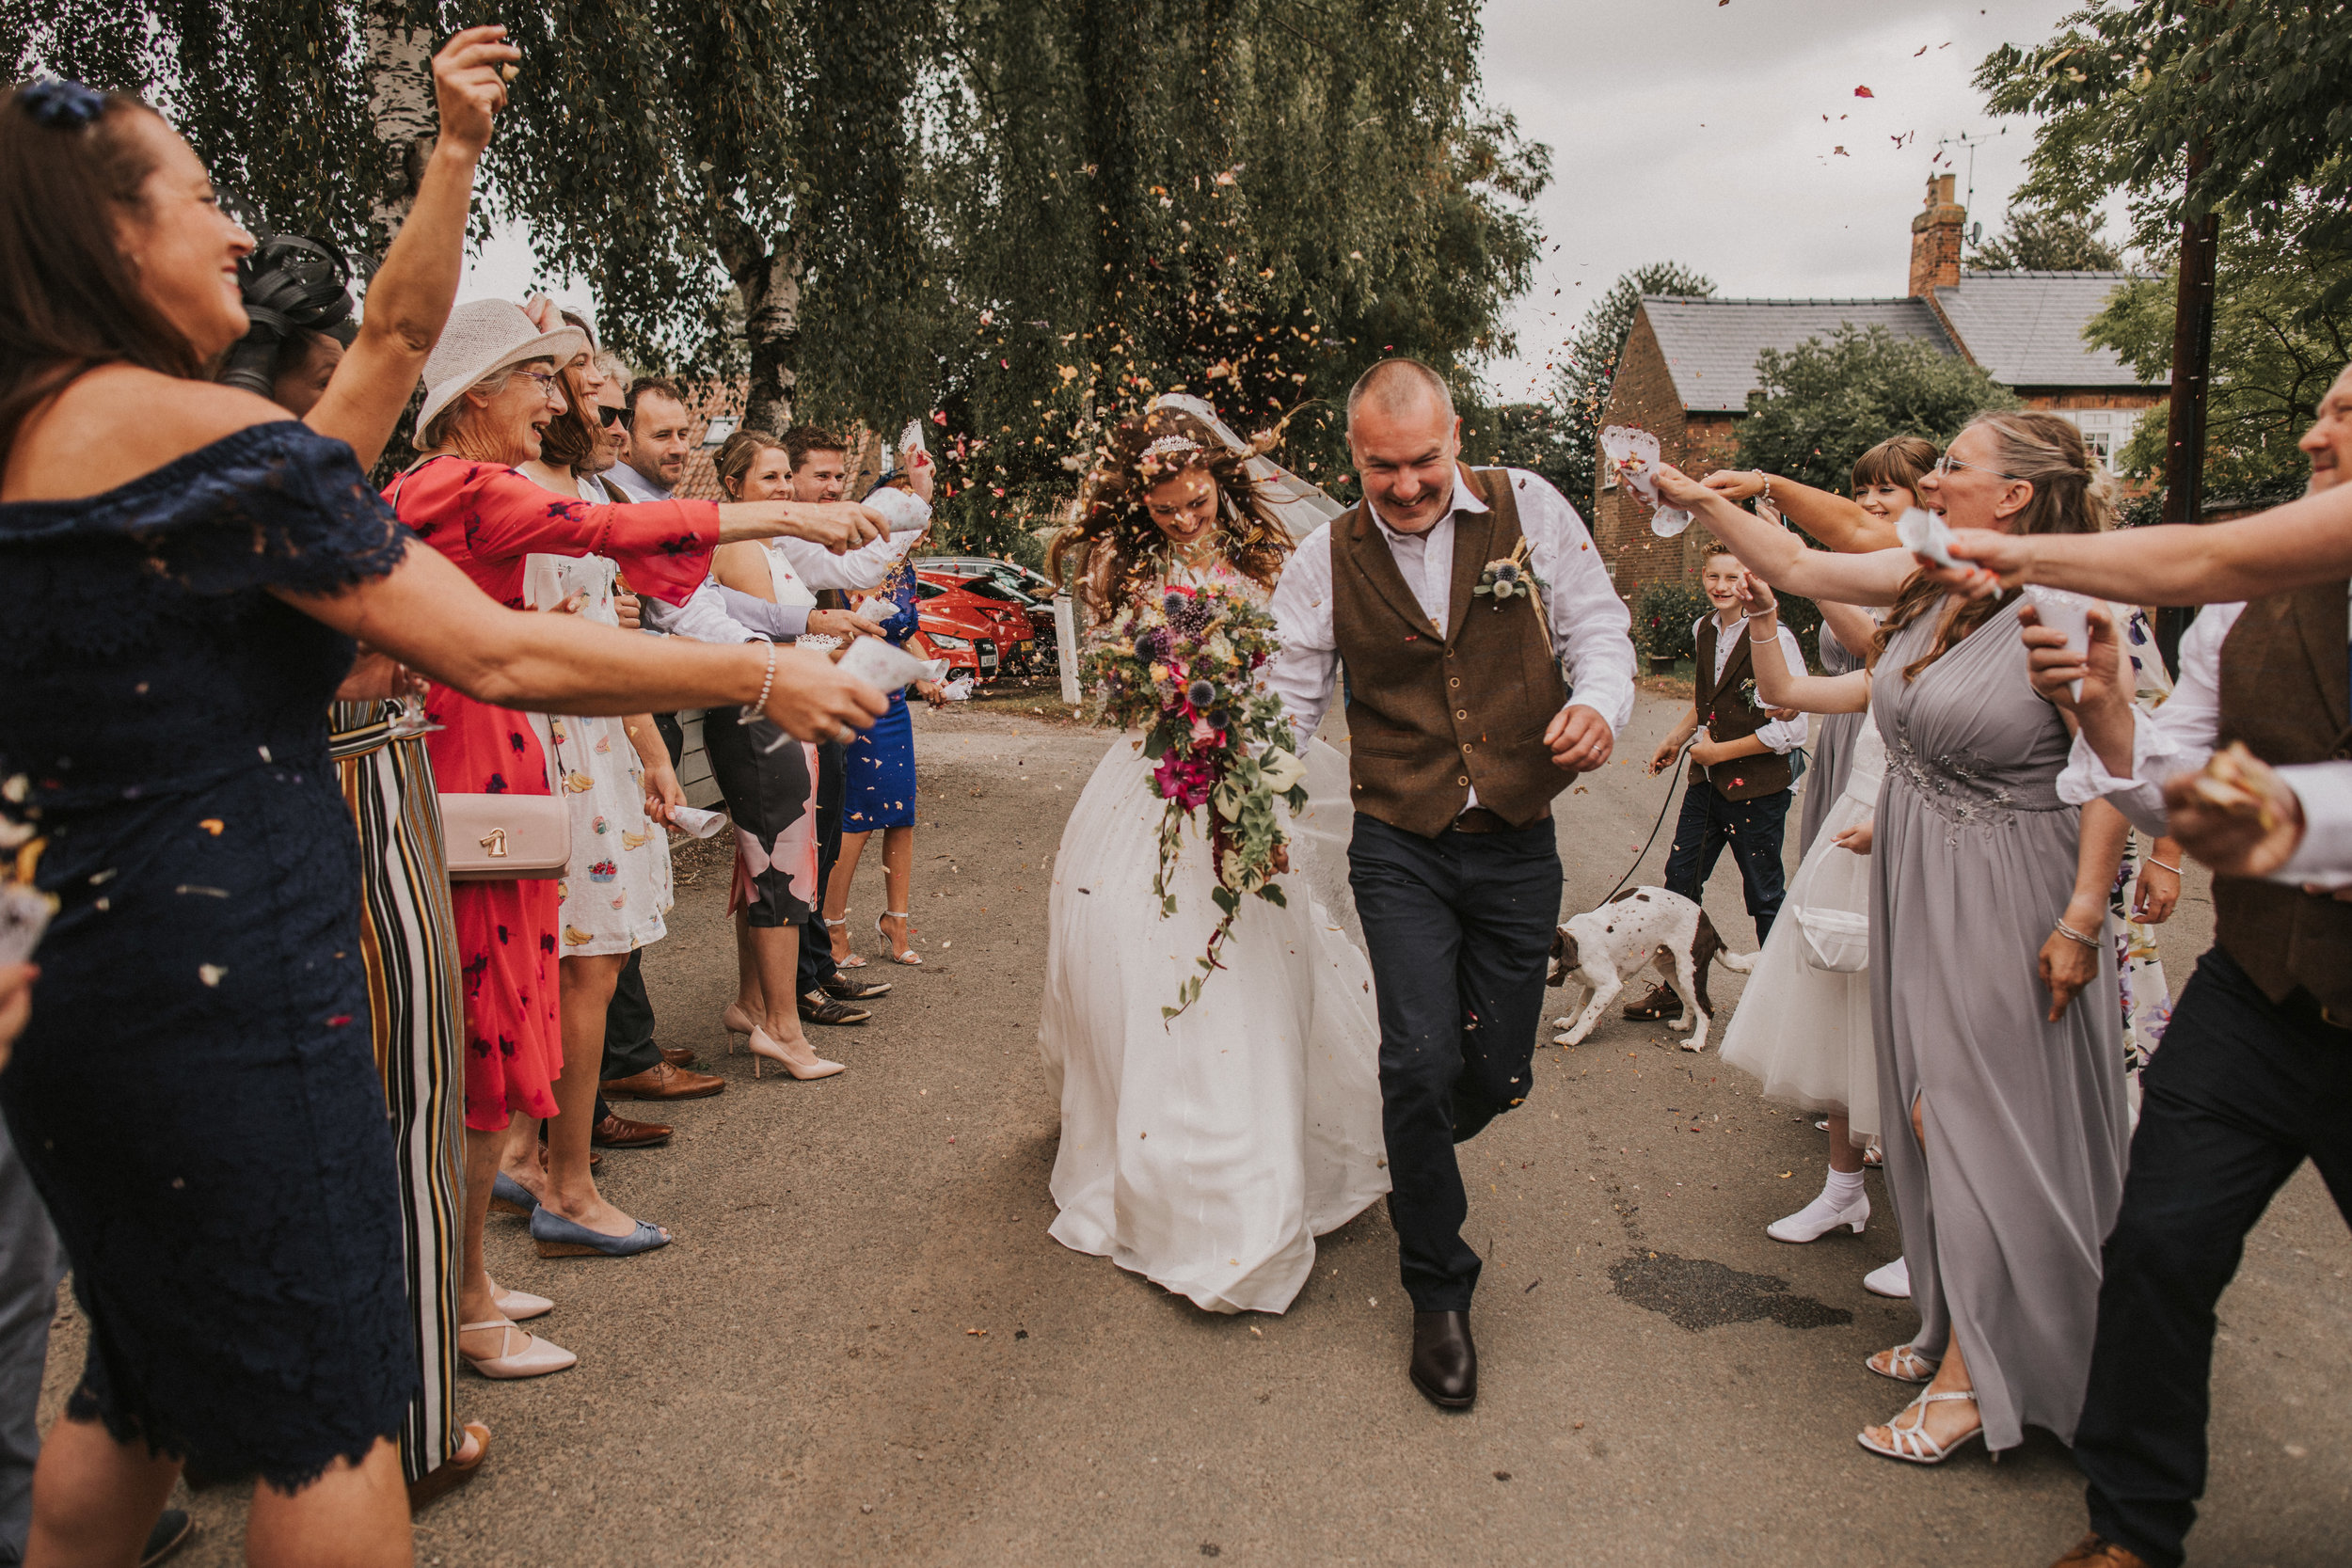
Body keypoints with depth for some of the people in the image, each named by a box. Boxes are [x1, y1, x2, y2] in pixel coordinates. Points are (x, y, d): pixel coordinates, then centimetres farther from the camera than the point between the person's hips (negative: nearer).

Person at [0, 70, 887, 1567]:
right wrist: (761, 675, -8)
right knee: (329, 1399, 8)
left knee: (144, 1375, 27)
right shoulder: (199, 432, -17)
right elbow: (497, 655, -17)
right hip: (227, 979, -9)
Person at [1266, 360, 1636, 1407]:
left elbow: (1595, 622, 0)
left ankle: (1412, 1153, 47)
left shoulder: (1528, 508, -1)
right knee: (1423, 1060, -11)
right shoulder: (1326, 559, -1)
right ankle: (1439, 1296, 10)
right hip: (1401, 849, -1)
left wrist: (1599, 702, -22)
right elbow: (1290, 693, 0)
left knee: (1498, 1071, 9)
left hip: (1518, 845, 1)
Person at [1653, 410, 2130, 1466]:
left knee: (1978, 1123, -1)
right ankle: (1954, 1331, 31)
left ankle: (1973, 1378, 14)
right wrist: (1695, 498, 8)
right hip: (1915, 885, 8)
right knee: (1930, 1113, 14)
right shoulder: (1928, 580, 4)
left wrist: (2082, 920, -18)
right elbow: (1798, 568, 13)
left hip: (2005, 898, -7)